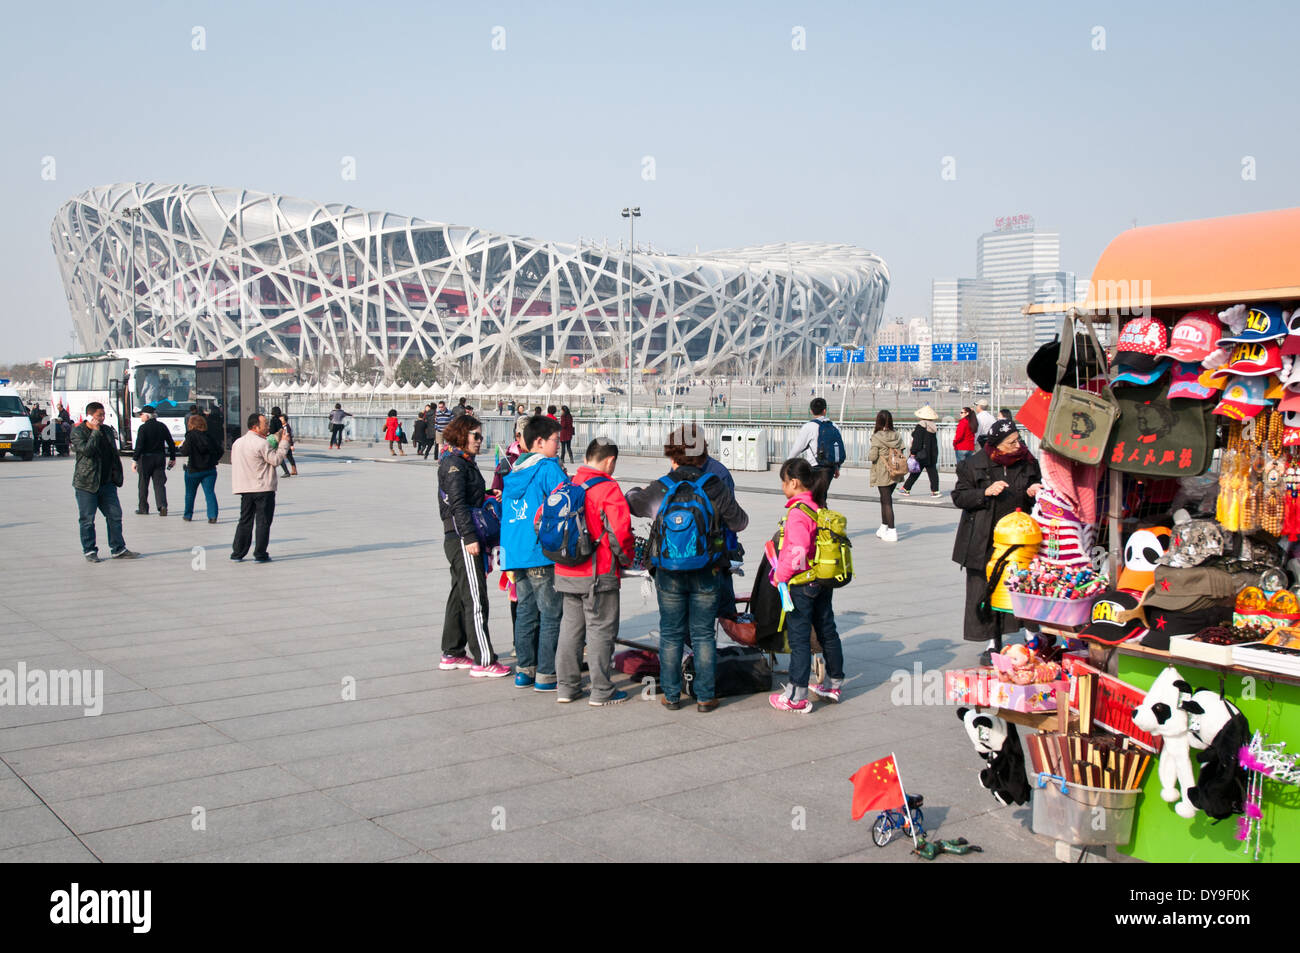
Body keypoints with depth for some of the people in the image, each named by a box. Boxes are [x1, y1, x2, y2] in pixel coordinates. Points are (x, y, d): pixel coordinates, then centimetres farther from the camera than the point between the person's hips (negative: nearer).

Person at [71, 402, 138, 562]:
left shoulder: (107, 430, 12)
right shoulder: (78, 432, -5)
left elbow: (114, 453, 20)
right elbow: (87, 450, -22)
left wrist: (115, 471, 12)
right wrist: (95, 431, -16)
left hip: (107, 482, 5)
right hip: (86, 484, -5)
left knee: (115, 515, 5)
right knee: (87, 519, 1)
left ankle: (118, 549, 13)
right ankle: (89, 551, 12)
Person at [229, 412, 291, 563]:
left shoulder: (237, 442, 9)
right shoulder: (261, 443, -14)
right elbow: (276, 460, -13)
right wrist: (284, 443, -4)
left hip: (245, 489, 7)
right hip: (264, 488, -6)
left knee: (245, 521, 13)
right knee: (263, 522, 1)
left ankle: (237, 553, 13)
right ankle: (260, 554, 2)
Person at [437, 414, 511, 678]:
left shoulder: (464, 462, 19)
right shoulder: (454, 463, -12)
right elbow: (458, 503, -20)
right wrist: (470, 537, -23)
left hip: (460, 539, 11)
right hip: (462, 538, -11)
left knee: (459, 596, 16)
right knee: (475, 599, -8)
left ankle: (452, 654, 24)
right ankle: (483, 661, -6)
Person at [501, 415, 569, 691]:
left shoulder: (513, 472, 15)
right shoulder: (549, 468, -8)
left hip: (515, 553, 8)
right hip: (542, 555, -8)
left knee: (525, 612, 14)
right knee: (551, 614, -1)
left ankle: (524, 671, 19)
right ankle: (546, 675, 1)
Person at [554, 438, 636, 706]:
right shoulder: (608, 489, -13)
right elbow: (621, 532, -20)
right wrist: (626, 559, -2)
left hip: (565, 573, 6)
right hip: (599, 575, -6)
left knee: (570, 627, 16)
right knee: (601, 630, 3)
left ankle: (566, 686, 22)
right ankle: (601, 692, 9)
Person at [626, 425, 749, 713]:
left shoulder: (658, 490, -8)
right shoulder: (715, 489, -8)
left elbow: (631, 503, 11)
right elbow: (740, 523, 2)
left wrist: (635, 491, 34)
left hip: (669, 575, 0)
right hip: (706, 574, 0)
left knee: (670, 634, 11)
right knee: (703, 634, 9)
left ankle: (671, 695, 17)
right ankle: (704, 697, 14)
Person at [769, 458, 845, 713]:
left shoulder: (797, 512, -20)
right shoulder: (817, 507, 7)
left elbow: (798, 551, -27)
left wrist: (781, 574, -14)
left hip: (801, 584, -9)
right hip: (823, 582, 9)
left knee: (799, 637, -3)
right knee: (827, 631, 18)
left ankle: (797, 696, 1)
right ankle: (834, 683, 33)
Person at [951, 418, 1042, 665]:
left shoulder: (1028, 463, 6)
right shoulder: (973, 465, -5)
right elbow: (959, 497, -4)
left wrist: (1037, 493, -4)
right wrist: (986, 492, -17)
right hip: (985, 542, -2)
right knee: (986, 590, 1)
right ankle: (992, 643, 11)